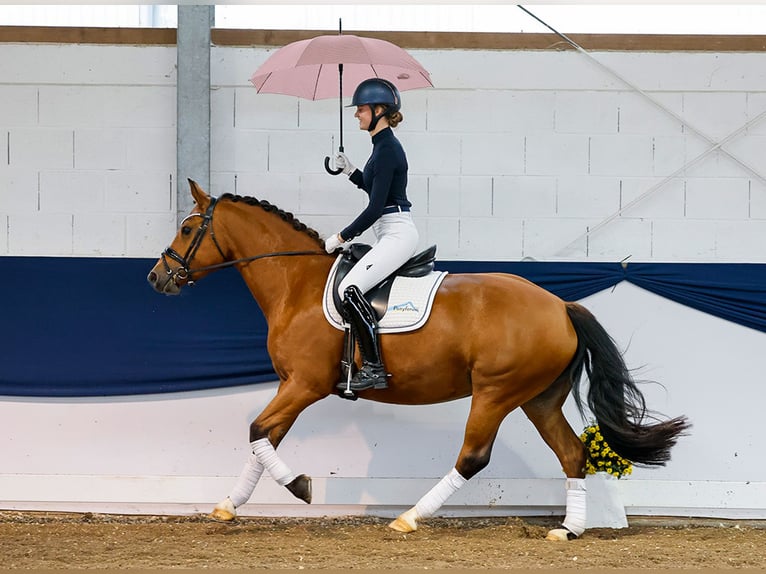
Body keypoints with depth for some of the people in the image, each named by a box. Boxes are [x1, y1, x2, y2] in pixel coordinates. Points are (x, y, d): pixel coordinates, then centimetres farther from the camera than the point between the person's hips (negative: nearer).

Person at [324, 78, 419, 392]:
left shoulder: (387, 150, -17)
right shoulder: (384, 145, 14)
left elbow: (376, 207, -20)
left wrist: (341, 237, -15)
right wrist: (349, 170, 14)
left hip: (396, 234, -11)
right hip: (390, 235, 11)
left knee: (350, 289, -24)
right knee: (351, 287, 20)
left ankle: (374, 368, -24)